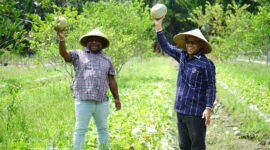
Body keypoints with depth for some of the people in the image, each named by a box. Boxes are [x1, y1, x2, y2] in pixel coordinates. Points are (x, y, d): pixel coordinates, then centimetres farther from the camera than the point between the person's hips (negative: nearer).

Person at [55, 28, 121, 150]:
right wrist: (61, 39, -30)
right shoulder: (78, 55, 7)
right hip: (83, 101, -3)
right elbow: (64, 54, -12)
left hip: (102, 102, 4)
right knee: (80, 129, 0)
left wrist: (116, 98, 11)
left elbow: (112, 81, 17)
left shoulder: (107, 60, 17)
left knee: (103, 129, 14)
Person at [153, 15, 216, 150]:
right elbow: (166, 47, 18)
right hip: (181, 110, 7)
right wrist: (158, 26, 12)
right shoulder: (183, 56, 9)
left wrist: (208, 108, -20)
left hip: (196, 113, -7)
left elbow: (211, 87, -12)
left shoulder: (206, 64, -11)